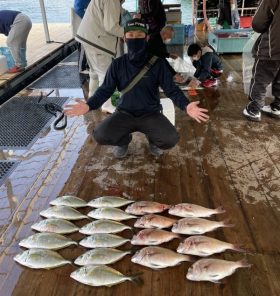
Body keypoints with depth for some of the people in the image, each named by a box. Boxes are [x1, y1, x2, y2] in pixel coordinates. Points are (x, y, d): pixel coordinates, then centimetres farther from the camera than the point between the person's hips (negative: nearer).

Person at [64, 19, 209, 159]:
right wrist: (89, 105, -21)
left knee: (170, 139, -27)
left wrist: (186, 106, -28)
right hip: (125, 113, 1)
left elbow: (171, 89, -8)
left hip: (151, 114, -1)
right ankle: (124, 140, 13)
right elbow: (105, 89, -1)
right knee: (100, 135, -24)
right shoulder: (118, 64, -4)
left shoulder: (157, 63, -8)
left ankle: (153, 139, 12)